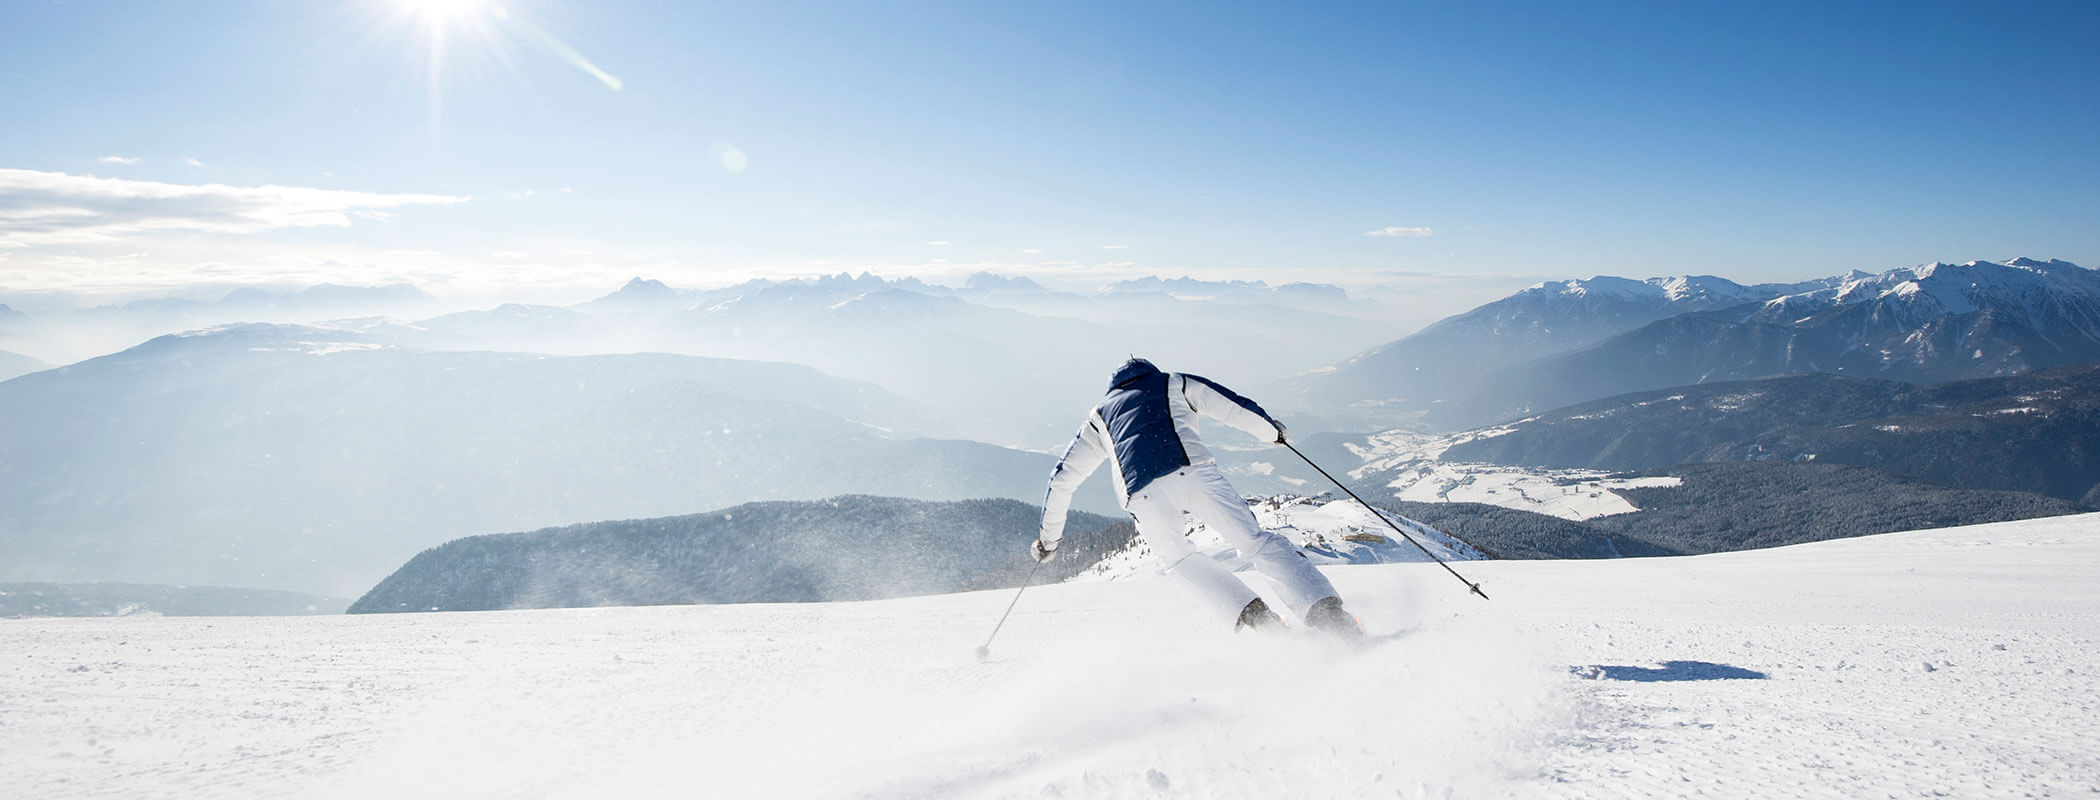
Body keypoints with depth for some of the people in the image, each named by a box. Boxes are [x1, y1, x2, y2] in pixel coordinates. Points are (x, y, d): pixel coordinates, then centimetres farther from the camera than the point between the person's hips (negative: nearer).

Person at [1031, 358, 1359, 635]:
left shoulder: (1100, 415, 36)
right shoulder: (1171, 383, 32)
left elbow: (1063, 477, 35)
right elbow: (1233, 405, 24)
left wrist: (1049, 536, 44)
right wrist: (1271, 429, 43)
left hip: (1141, 495, 1)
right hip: (1192, 470, -1)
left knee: (1177, 555, 25)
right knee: (1255, 541, 2)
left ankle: (1253, 614, 9)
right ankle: (1326, 610, -15)